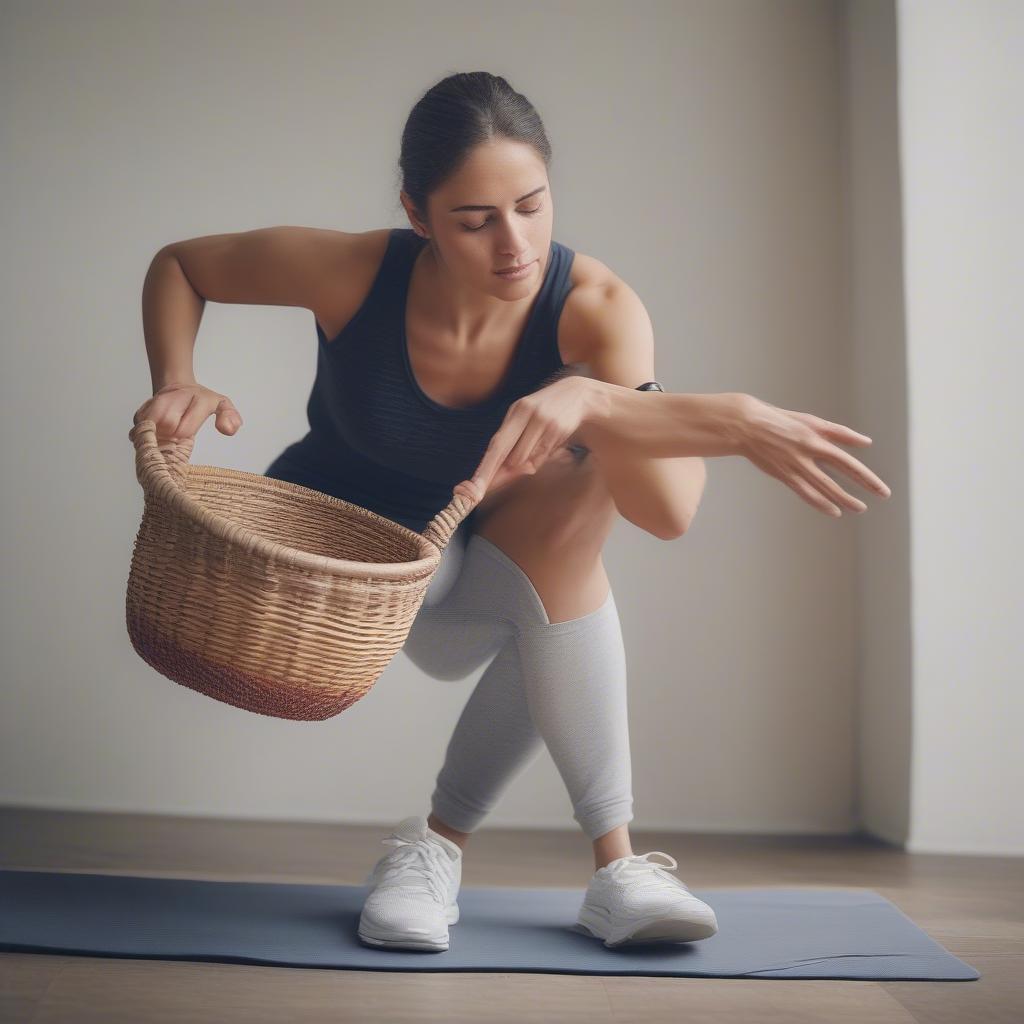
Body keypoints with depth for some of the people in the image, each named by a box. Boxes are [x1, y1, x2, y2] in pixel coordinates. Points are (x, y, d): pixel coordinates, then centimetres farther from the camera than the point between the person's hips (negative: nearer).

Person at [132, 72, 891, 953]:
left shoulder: (595, 308, -26)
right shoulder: (352, 273, -25)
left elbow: (668, 513, -39)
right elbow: (176, 265, -7)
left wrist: (591, 401, -58)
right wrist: (177, 384, -25)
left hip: (455, 594, 2)